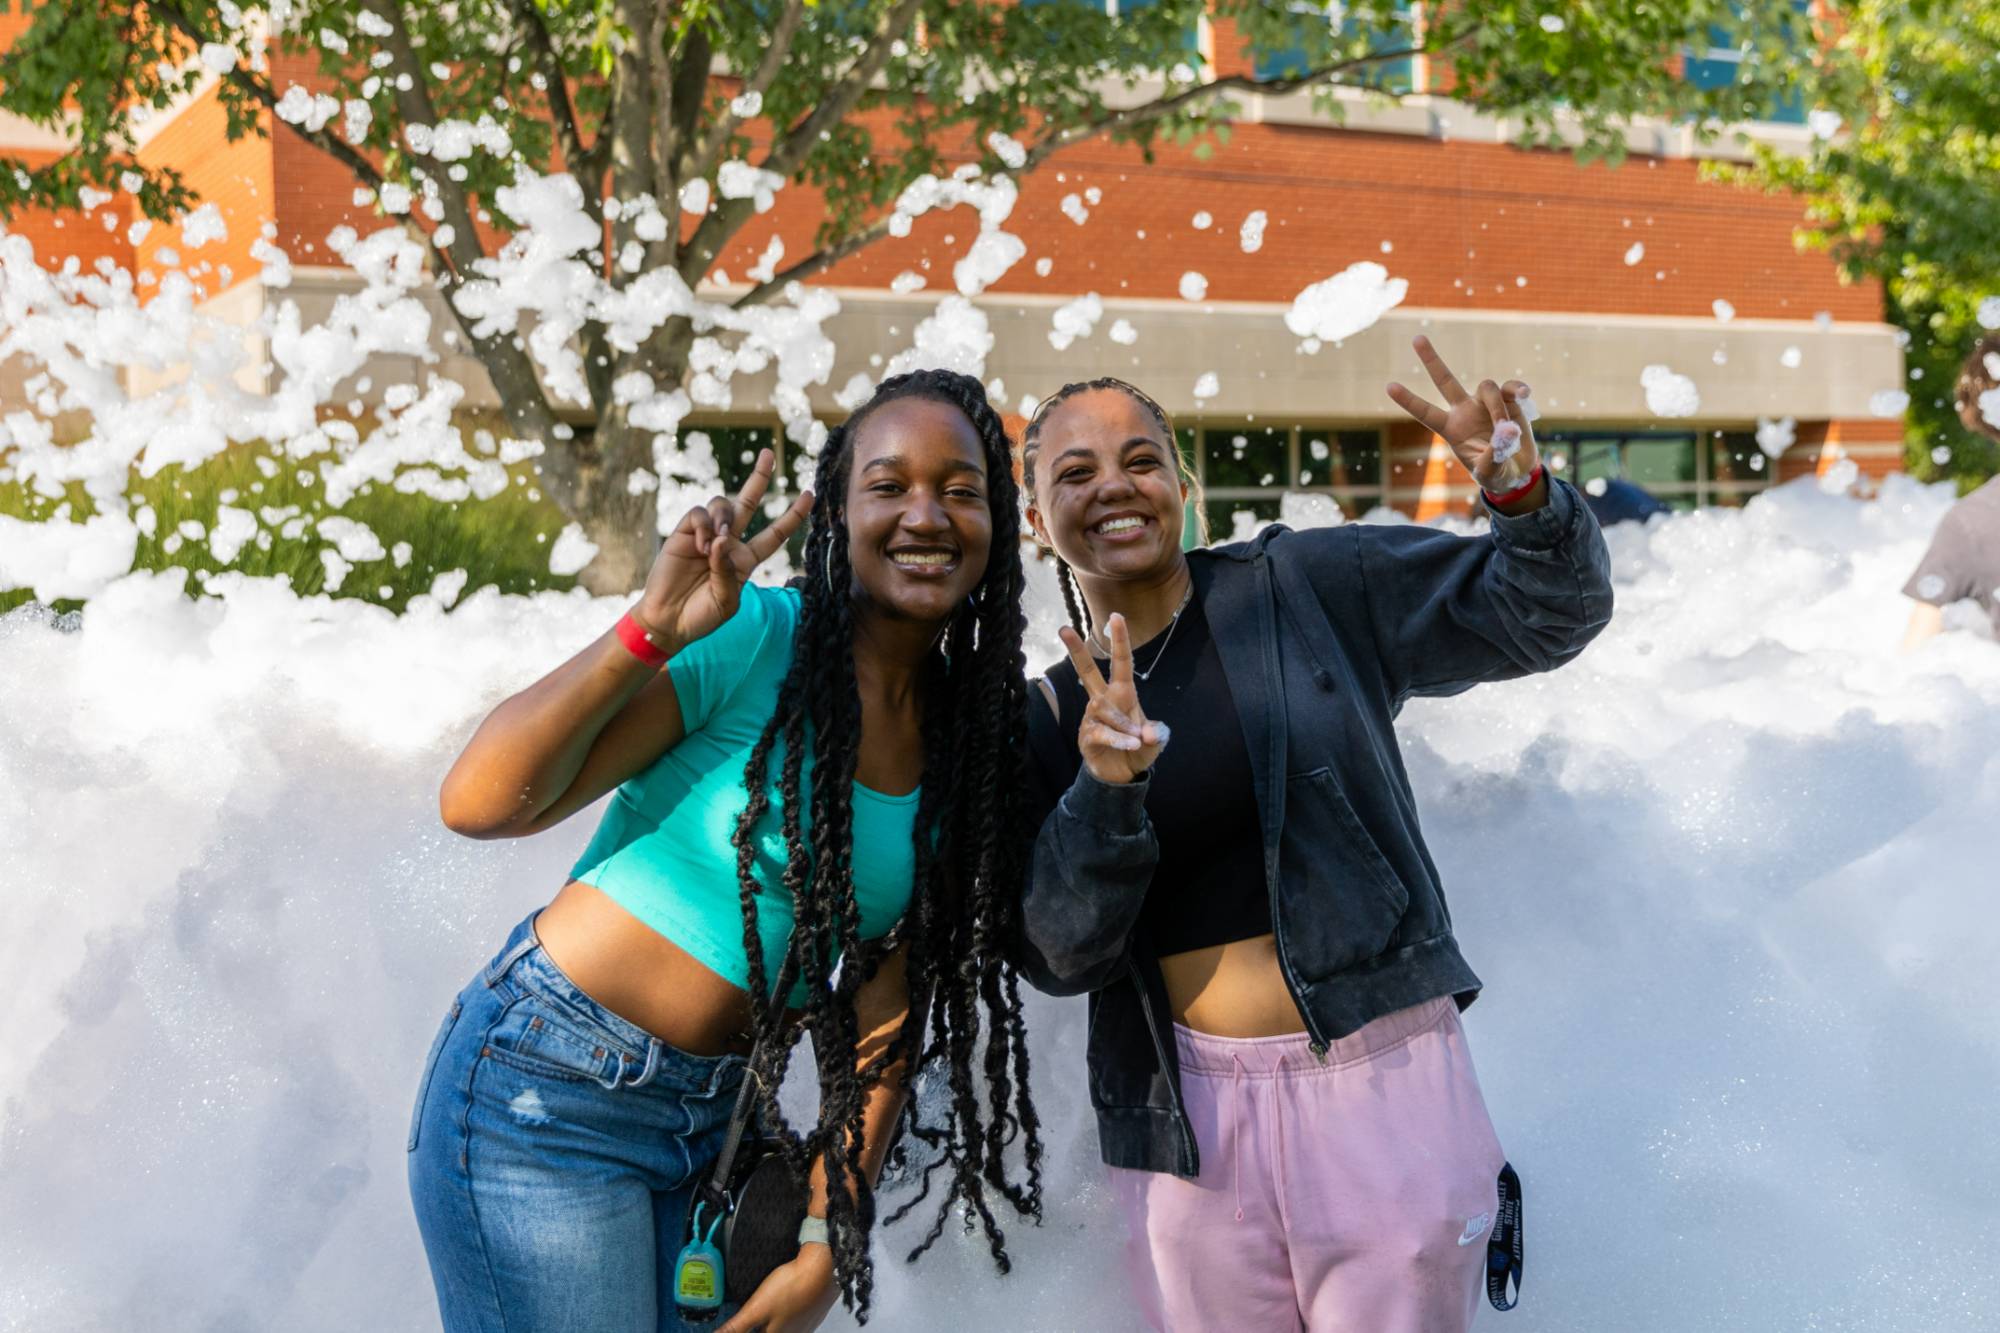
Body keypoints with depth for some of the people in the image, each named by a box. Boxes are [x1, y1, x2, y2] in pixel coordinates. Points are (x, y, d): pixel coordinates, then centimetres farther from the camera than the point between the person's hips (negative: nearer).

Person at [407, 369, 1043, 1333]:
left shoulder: (969, 738, 4)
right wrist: (649, 631, -29)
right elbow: (477, 804, -20)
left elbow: (891, 1007, 5)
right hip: (549, 1098, -6)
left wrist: (828, 1247, 3)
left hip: (717, 1112, 6)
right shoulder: (756, 638, -15)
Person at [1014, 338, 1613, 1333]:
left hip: (1376, 1076, -2)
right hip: (1184, 1124, 3)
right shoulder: (1049, 719, 6)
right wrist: (1103, 791, -18)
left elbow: (1545, 616, 0)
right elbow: (1058, 956, -2)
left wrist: (1523, 496, -20)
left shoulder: (1309, 588, -1)